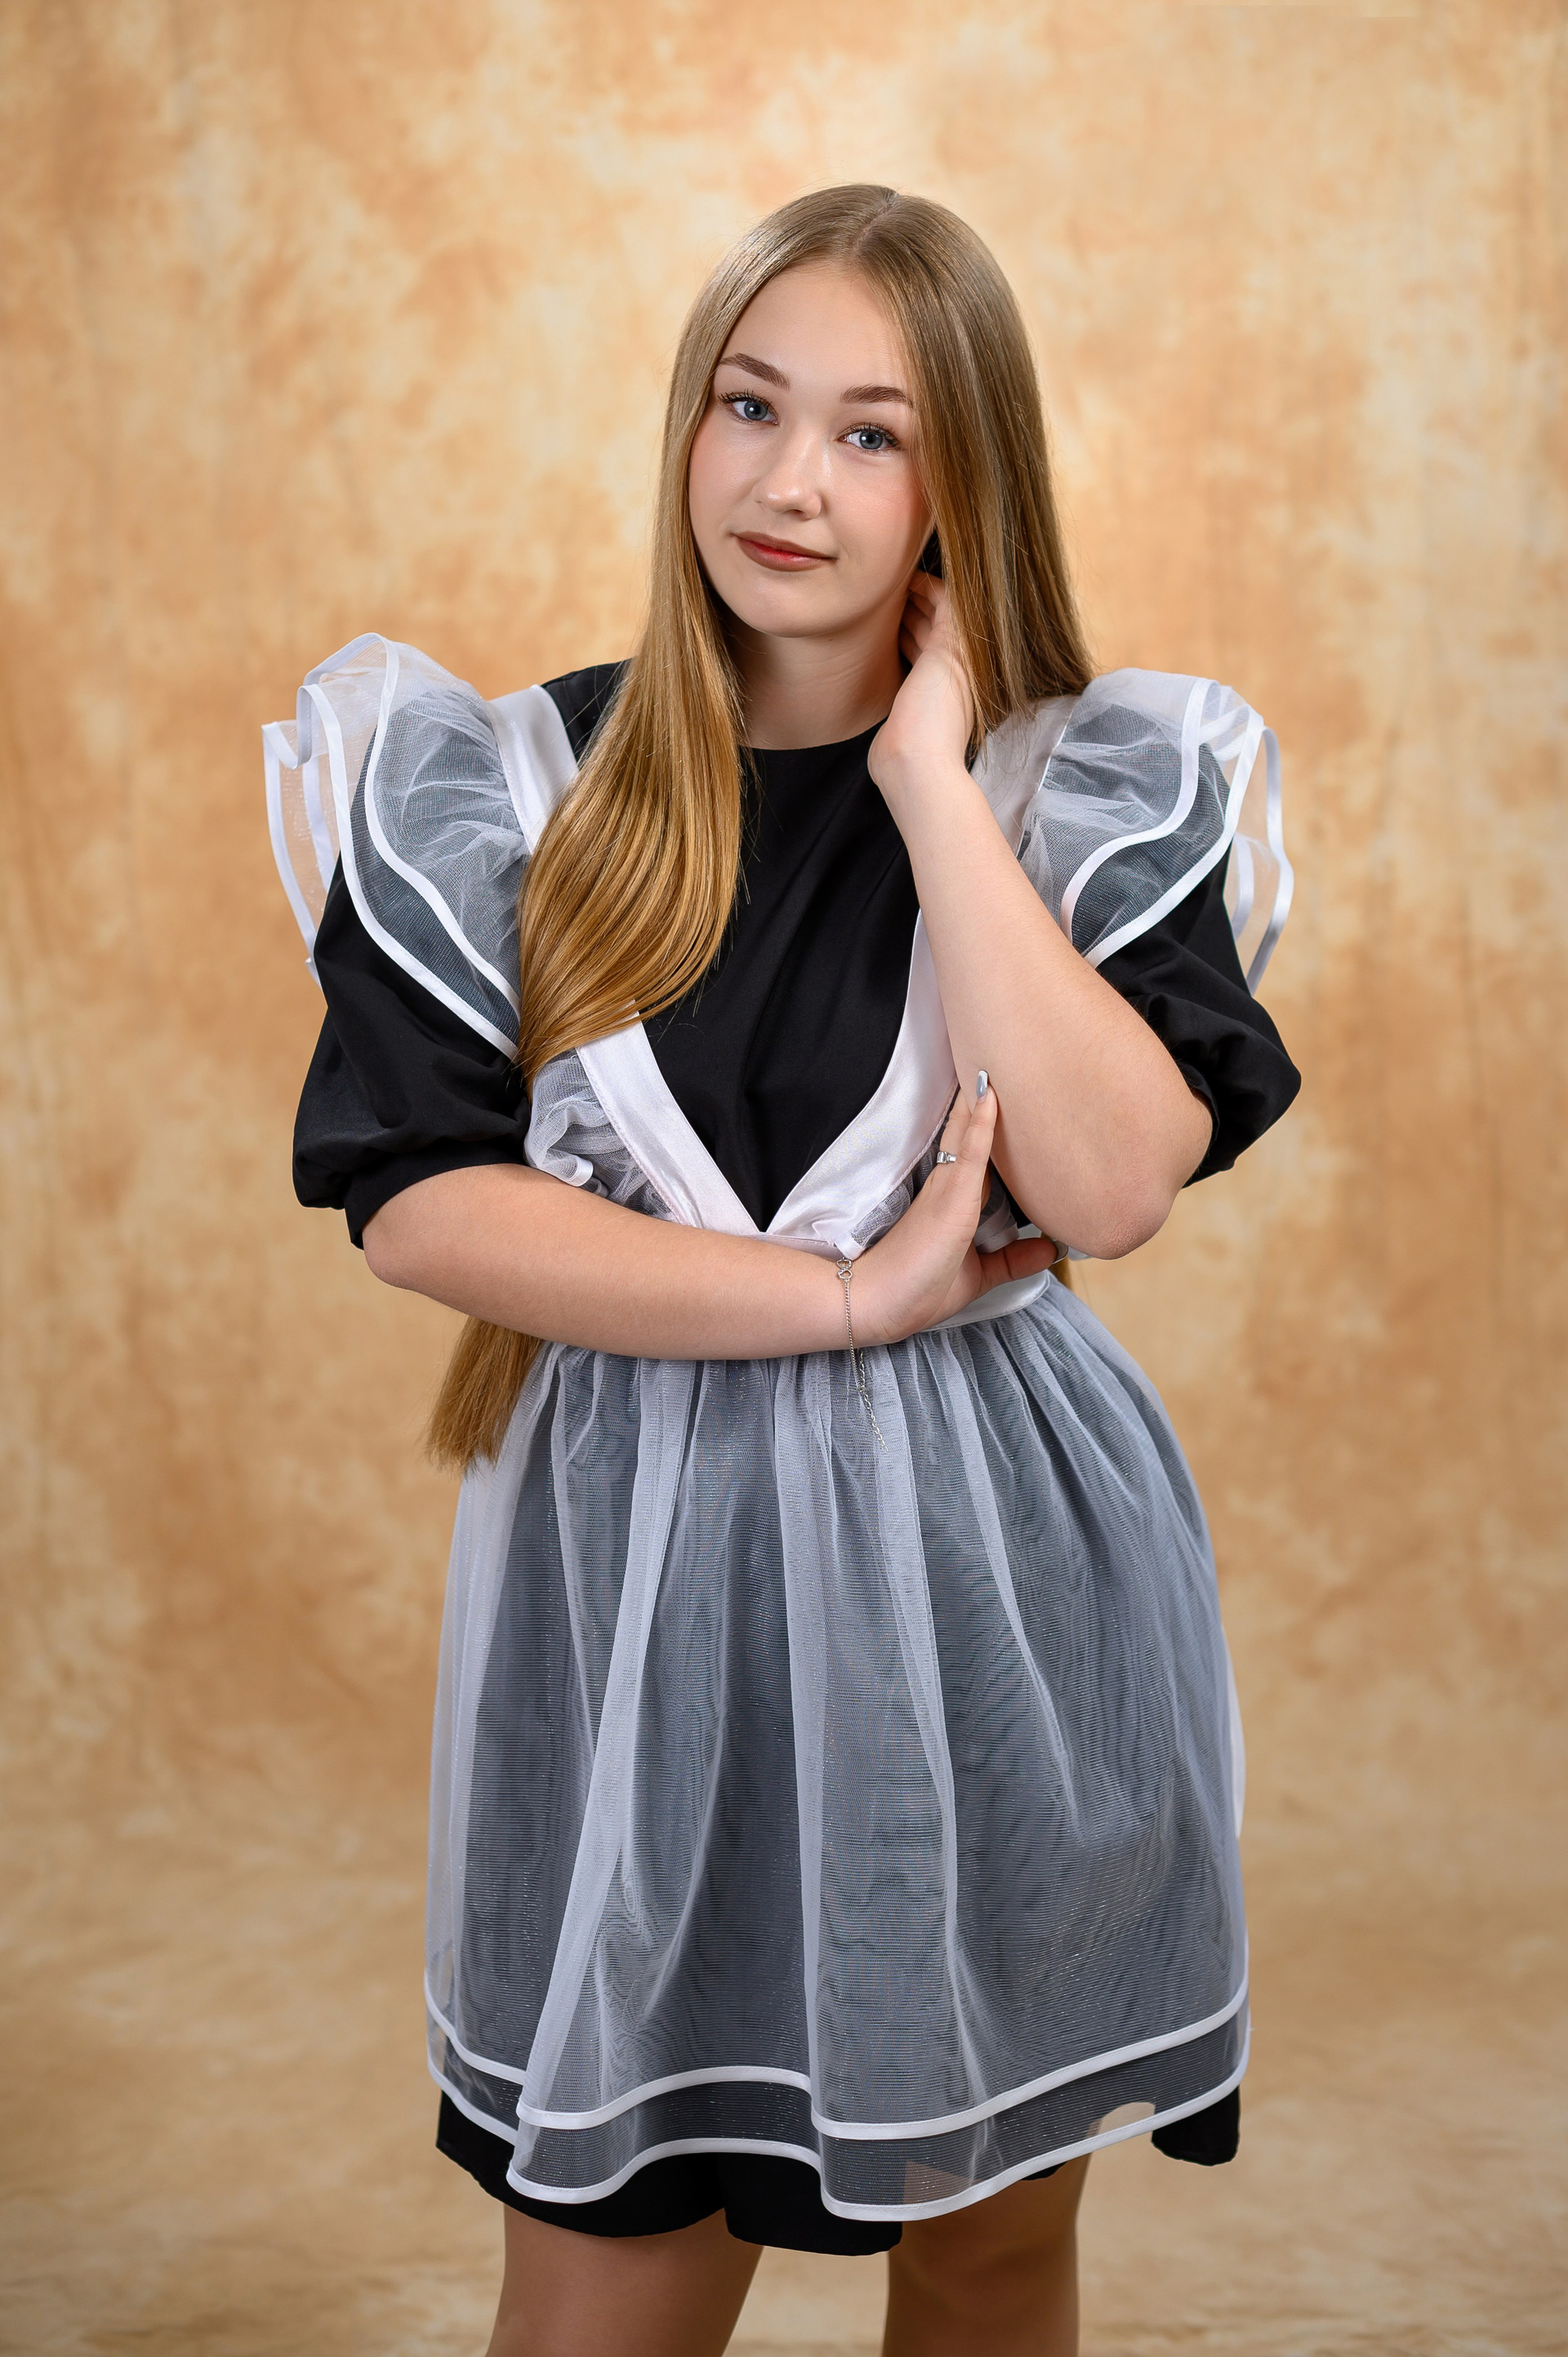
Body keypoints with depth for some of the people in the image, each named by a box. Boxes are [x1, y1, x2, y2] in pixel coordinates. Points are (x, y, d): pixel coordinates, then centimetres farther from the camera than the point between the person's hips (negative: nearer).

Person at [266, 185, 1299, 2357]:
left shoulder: (1093, 791, -2)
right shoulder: (508, 790, -1)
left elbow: (1111, 1185, -17)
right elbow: (417, 1202, -11)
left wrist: (929, 778, -16)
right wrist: (849, 1295, -16)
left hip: (993, 1573, 1)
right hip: (641, 1575, 0)